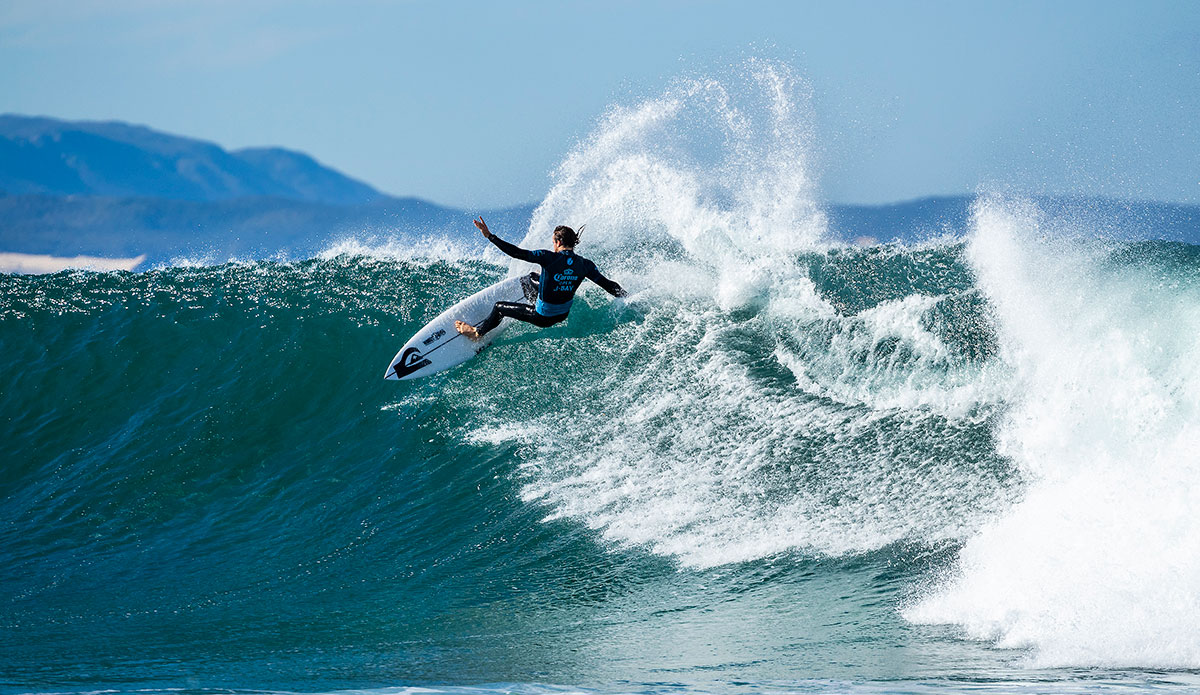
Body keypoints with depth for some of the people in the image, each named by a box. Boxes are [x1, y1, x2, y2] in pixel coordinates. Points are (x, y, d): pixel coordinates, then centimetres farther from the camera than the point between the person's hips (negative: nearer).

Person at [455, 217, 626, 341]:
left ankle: (478, 332, 38)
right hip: (564, 314, 6)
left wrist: (490, 236, -28)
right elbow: (608, 285, -8)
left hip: (543, 317, -6)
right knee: (532, 277, 32)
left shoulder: (549, 258, -26)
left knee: (499, 307, 19)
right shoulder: (584, 264, -13)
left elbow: (519, 253, -30)